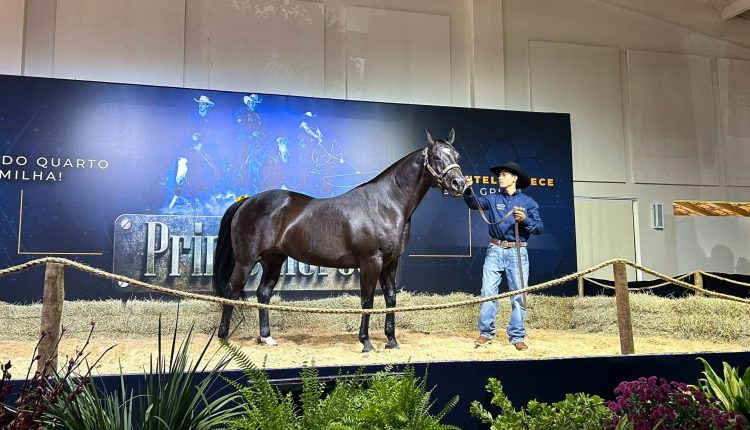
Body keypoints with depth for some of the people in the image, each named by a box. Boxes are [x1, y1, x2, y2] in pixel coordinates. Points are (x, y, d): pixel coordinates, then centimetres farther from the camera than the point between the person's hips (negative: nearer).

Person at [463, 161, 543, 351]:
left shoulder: (528, 202, 4)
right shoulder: (493, 199, 7)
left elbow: (540, 228, 0)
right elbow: (475, 203, -11)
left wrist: (525, 220, -18)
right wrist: (468, 191, -31)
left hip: (518, 252, -1)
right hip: (495, 251, 1)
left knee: (518, 295, 4)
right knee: (488, 292, 1)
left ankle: (517, 336, 13)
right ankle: (486, 332, 12)